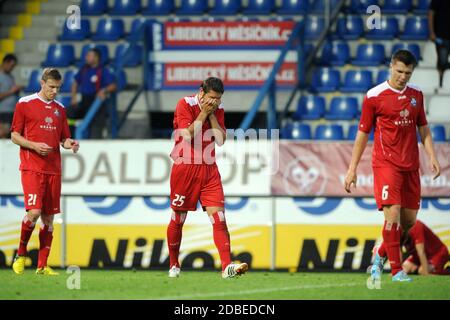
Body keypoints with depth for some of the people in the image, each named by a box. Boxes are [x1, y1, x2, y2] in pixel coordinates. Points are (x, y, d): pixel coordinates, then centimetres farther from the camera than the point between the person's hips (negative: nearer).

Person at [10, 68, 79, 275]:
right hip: (32, 168, -5)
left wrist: (69, 144, -4)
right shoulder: (25, 104, 0)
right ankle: (20, 254, 3)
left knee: (48, 217, 3)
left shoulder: (60, 109, 15)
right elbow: (14, 136, 0)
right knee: (34, 211, -18)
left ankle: (42, 266, 7)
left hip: (53, 169, 5)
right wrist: (35, 146, -15)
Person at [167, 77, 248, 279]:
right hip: (185, 168, -3)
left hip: (209, 169, 4)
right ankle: (173, 265, 24)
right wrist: (203, 113, -15)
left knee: (218, 216, -10)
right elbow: (188, 135, -18)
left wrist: (212, 115, -7)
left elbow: (221, 140, -1)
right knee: (178, 218, 6)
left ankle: (227, 266, -20)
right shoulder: (185, 104, -8)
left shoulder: (218, 110, 7)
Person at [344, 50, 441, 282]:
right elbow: (363, 134, 0)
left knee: (409, 220, 6)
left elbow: (423, 128, 19)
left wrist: (432, 157, 5)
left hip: (410, 166, 5)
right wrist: (352, 169, 0)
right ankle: (396, 271, -12)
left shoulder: (416, 94, 10)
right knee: (393, 215, -16)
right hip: (385, 164, -5)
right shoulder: (374, 96, -5)